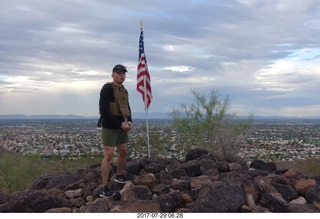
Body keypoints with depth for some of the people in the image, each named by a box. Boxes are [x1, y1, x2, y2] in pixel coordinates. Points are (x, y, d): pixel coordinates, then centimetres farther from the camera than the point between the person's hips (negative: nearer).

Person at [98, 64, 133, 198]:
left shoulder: (124, 90, 13)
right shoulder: (107, 88, -12)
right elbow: (104, 111, -20)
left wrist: (129, 121, 2)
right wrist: (120, 124, -20)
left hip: (122, 127, 8)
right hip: (110, 127, -8)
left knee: (123, 152, 16)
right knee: (108, 155, -10)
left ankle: (119, 176, 37)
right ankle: (104, 189, -5)